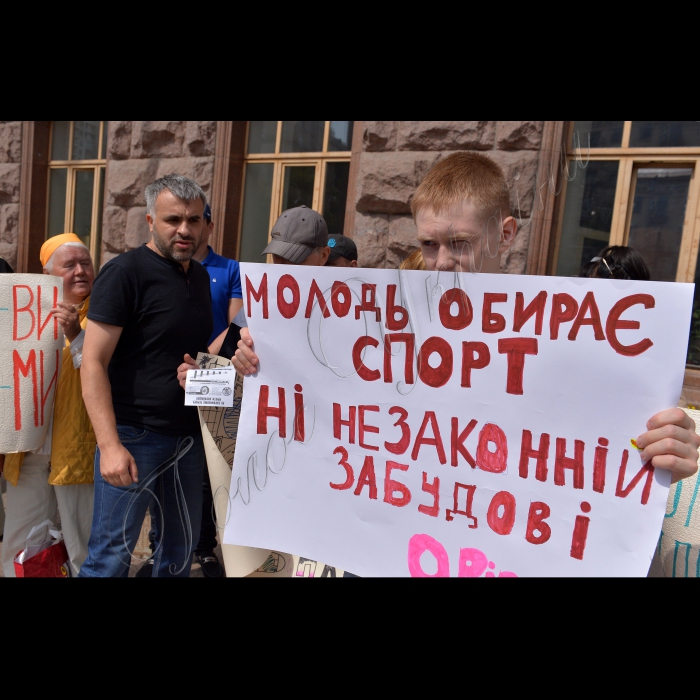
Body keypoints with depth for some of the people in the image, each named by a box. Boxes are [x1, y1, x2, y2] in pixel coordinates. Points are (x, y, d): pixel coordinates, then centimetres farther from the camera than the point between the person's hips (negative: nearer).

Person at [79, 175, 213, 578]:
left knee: (183, 546, 16)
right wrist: (110, 445, -22)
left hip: (189, 437, 7)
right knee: (112, 554, 2)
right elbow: (93, 363, -14)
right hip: (134, 437, -6)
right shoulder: (125, 272, -10)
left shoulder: (200, 275, 11)